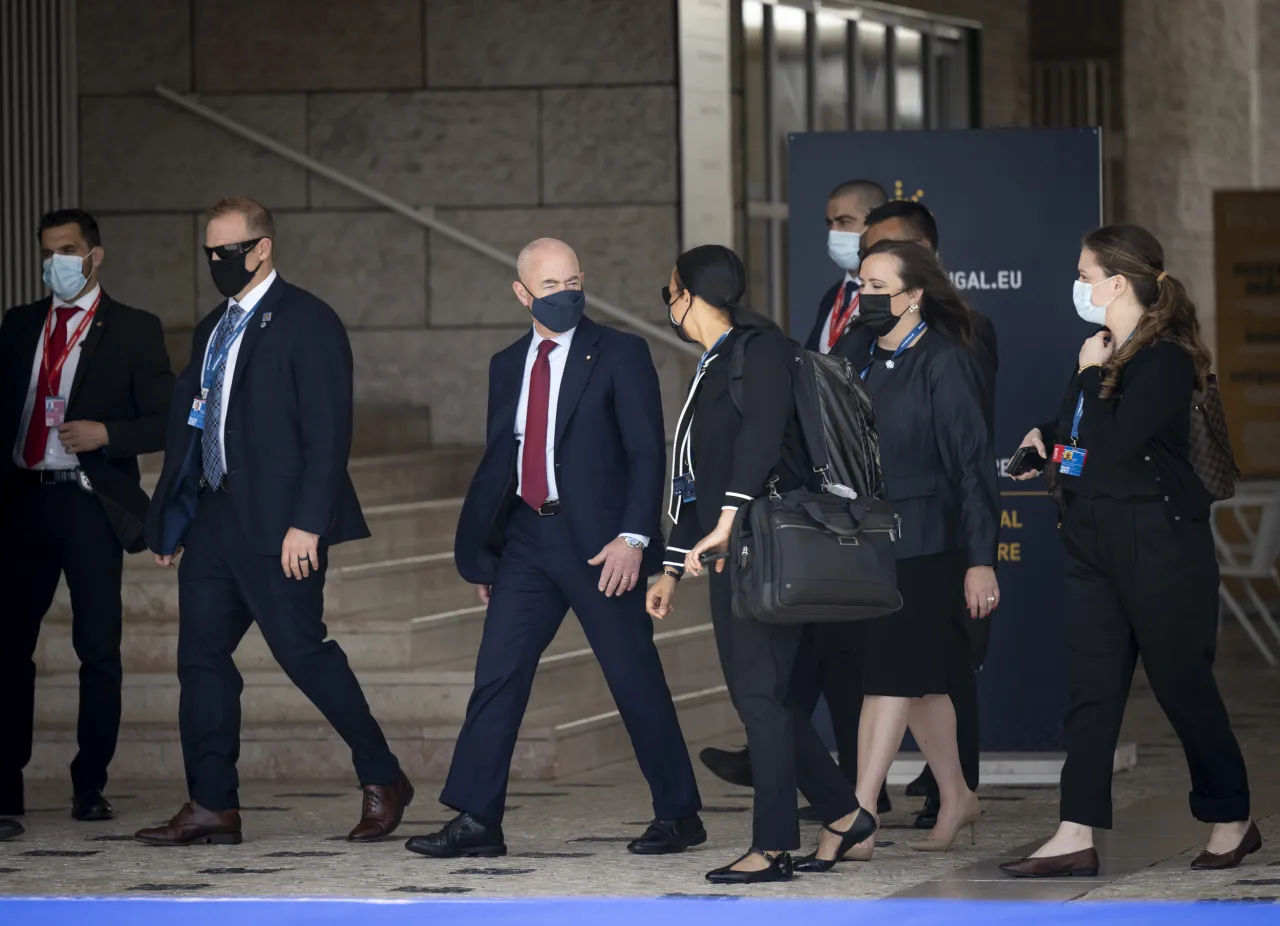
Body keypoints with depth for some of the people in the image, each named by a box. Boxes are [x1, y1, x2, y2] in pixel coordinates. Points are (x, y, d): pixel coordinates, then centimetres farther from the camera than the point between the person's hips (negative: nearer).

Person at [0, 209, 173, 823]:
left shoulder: (134, 330, 3)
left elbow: (165, 421, -1)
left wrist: (106, 433, -17)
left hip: (90, 502, -3)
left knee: (99, 649, -2)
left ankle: (90, 786, 7)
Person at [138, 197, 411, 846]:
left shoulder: (307, 322, -7)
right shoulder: (212, 330, 18)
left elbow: (328, 432, -14)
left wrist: (307, 523, -20)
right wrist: (168, 520, 14)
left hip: (278, 524, -8)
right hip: (214, 519, 8)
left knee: (301, 649, -8)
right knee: (201, 655, 4)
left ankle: (382, 780, 6)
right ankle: (212, 806, 8)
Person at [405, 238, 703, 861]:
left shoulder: (620, 355, -3)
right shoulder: (507, 366, 13)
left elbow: (647, 452, -8)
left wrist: (633, 537, -18)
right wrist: (483, 553, 15)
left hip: (599, 541, -5)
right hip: (526, 538, 5)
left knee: (635, 680, 0)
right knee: (497, 674, -1)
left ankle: (679, 814, 11)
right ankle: (476, 821, 1)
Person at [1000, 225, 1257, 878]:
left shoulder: (1166, 358, -14)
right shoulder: (1100, 351, 11)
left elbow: (1114, 440, -24)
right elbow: (1072, 427, 26)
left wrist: (1092, 372, -12)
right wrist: (1044, 437, 6)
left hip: (1158, 541, -8)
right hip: (1093, 540, 8)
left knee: (1182, 683, 1)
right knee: (1090, 688, 3)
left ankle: (1232, 820, 17)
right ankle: (1077, 837, 2)